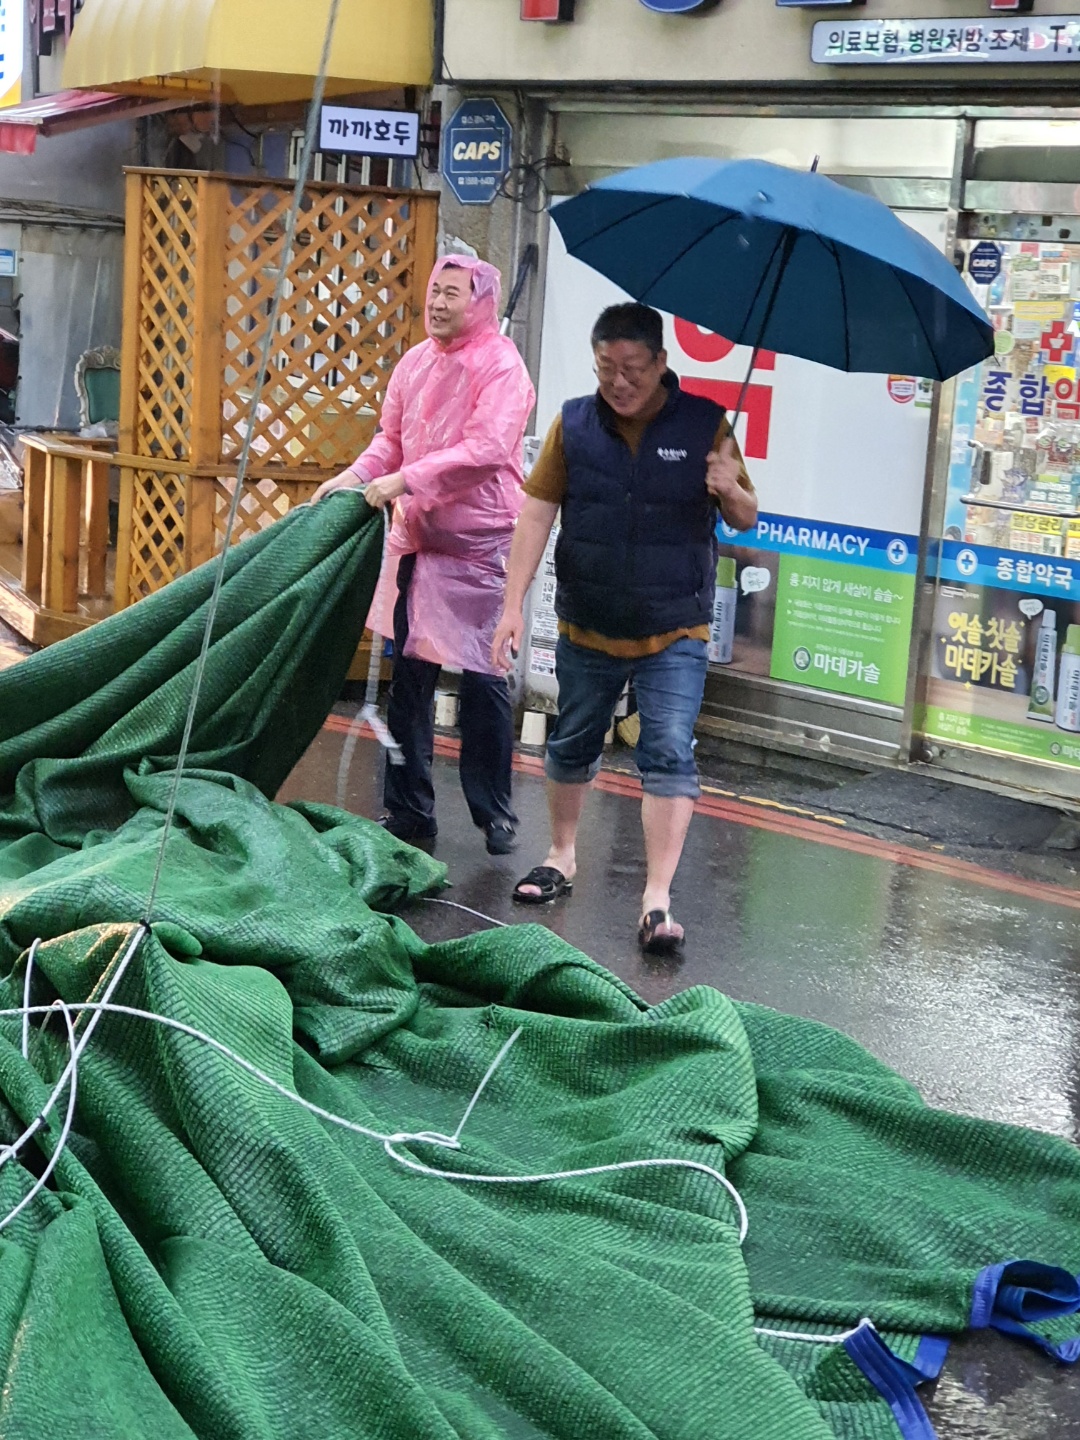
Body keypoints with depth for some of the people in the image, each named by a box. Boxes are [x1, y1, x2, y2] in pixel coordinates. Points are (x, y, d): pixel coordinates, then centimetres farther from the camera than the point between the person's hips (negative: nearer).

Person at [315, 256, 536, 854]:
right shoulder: (414, 363, 11)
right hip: (413, 536, 7)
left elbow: (488, 449, -23)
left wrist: (406, 479, -26)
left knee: (482, 679, -1)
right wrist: (354, 476, 1)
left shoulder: (500, 366, -11)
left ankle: (495, 814, 13)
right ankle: (408, 810, 19)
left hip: (477, 541, -7)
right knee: (409, 674, 9)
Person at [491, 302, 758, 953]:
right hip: (586, 629, 3)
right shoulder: (574, 423, -1)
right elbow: (538, 512, -1)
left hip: (674, 635, -2)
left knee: (670, 754, -11)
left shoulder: (704, 424, -5)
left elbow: (747, 519, 0)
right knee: (572, 745, 16)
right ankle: (563, 856, 38)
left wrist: (731, 491, -24)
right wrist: (514, 603, -8)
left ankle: (658, 898, -9)